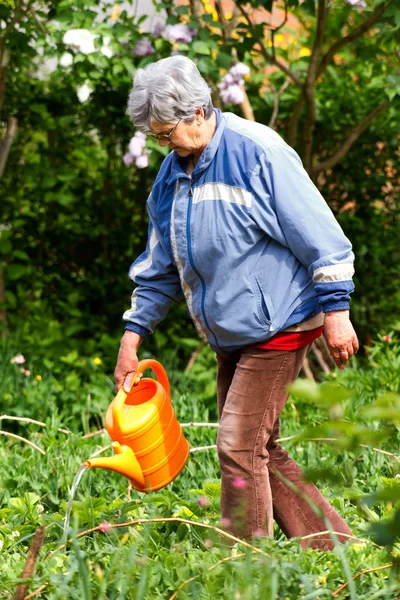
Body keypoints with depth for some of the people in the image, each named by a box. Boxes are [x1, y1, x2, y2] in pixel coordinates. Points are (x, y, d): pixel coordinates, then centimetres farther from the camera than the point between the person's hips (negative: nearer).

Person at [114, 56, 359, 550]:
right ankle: (336, 549, 18)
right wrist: (133, 334, 12)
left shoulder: (257, 151, -15)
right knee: (261, 453, 9)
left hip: (278, 327, -8)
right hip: (232, 338, 8)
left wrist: (336, 310, -16)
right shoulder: (172, 173, 9)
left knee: (240, 445, -12)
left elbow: (318, 232, -14)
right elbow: (160, 266, 18)